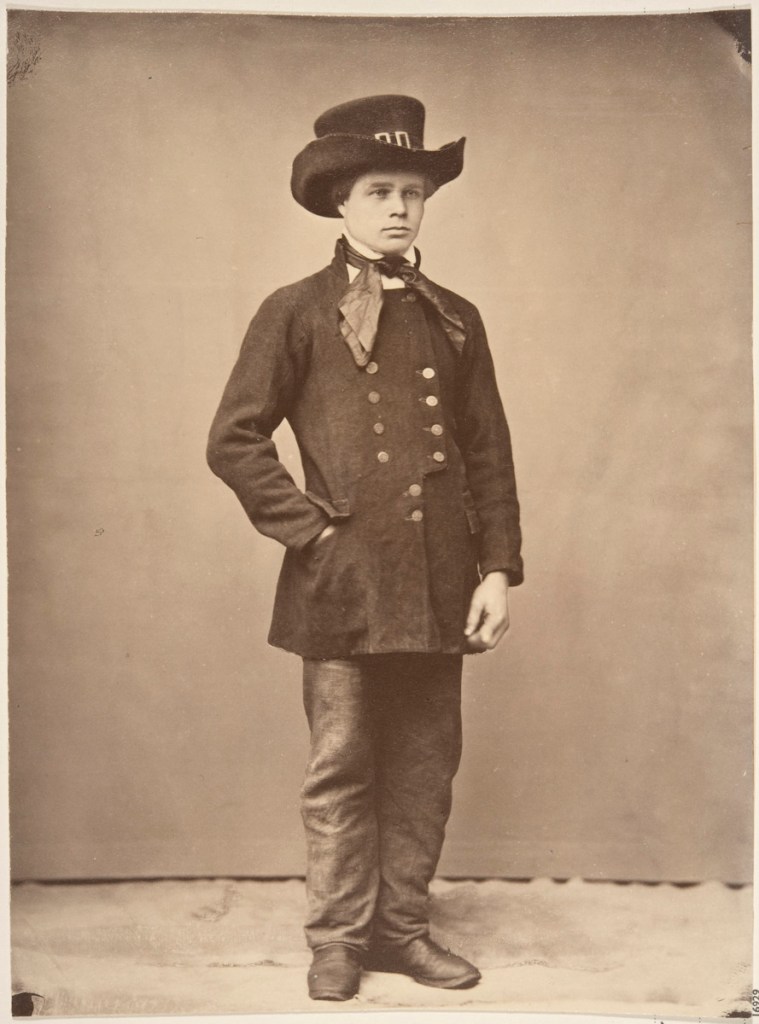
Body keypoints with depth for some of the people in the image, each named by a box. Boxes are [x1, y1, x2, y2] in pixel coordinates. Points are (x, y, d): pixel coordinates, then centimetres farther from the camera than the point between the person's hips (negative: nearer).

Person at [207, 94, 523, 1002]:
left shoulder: (454, 319, 11)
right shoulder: (295, 314, 1)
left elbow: (489, 456, 10)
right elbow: (233, 441, -2)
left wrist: (499, 568, 3)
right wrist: (308, 527, -7)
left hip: (439, 585, 4)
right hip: (343, 585, -3)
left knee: (425, 767, 10)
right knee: (341, 772, 5)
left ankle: (401, 926, 25)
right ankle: (338, 939, 20)